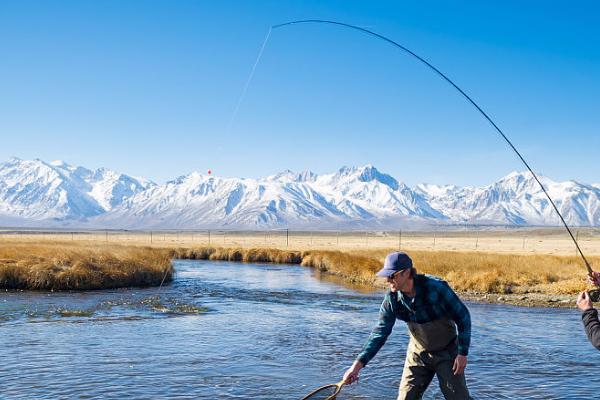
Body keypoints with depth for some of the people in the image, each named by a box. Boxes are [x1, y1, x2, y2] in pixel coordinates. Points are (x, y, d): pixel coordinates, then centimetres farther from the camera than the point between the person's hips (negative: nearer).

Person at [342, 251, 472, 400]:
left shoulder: (436, 288, -28)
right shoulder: (392, 298, -15)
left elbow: (463, 316, -17)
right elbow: (380, 332, -9)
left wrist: (463, 353, -17)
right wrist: (358, 364, -17)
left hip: (447, 352, -4)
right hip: (418, 352, 4)